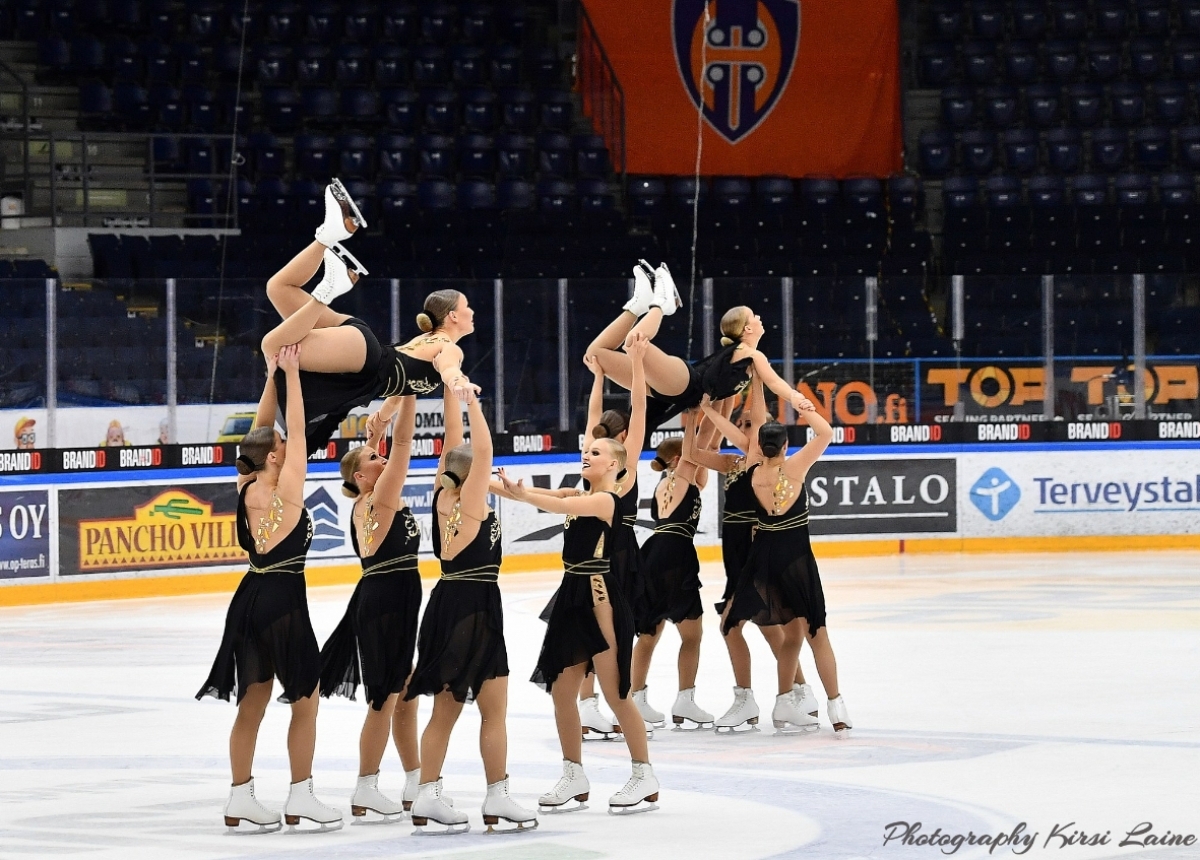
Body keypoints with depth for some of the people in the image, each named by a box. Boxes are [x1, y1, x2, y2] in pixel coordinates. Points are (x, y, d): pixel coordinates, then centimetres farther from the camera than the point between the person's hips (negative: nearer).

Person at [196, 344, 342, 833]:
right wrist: (291, 375, -11)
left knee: (253, 701, 11)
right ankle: (300, 797, 5)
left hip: (251, 599, 7)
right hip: (284, 600, -7)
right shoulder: (285, 490, -15)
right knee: (305, 699, 4)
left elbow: (262, 430, 10)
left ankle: (240, 797, 12)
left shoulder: (247, 488, 2)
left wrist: (273, 376, 8)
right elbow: (297, 431, -14)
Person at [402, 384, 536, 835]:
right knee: (494, 709, 1)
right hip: (476, 609, -8)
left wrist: (452, 390, 6)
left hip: (447, 605, 8)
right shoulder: (470, 503, -14)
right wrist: (471, 400, -17)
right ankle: (497, 797, 5)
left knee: (445, 710, 11)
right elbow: (483, 449, -23)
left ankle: (427, 796, 11)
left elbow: (455, 440, 7)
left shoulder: (444, 497, 4)